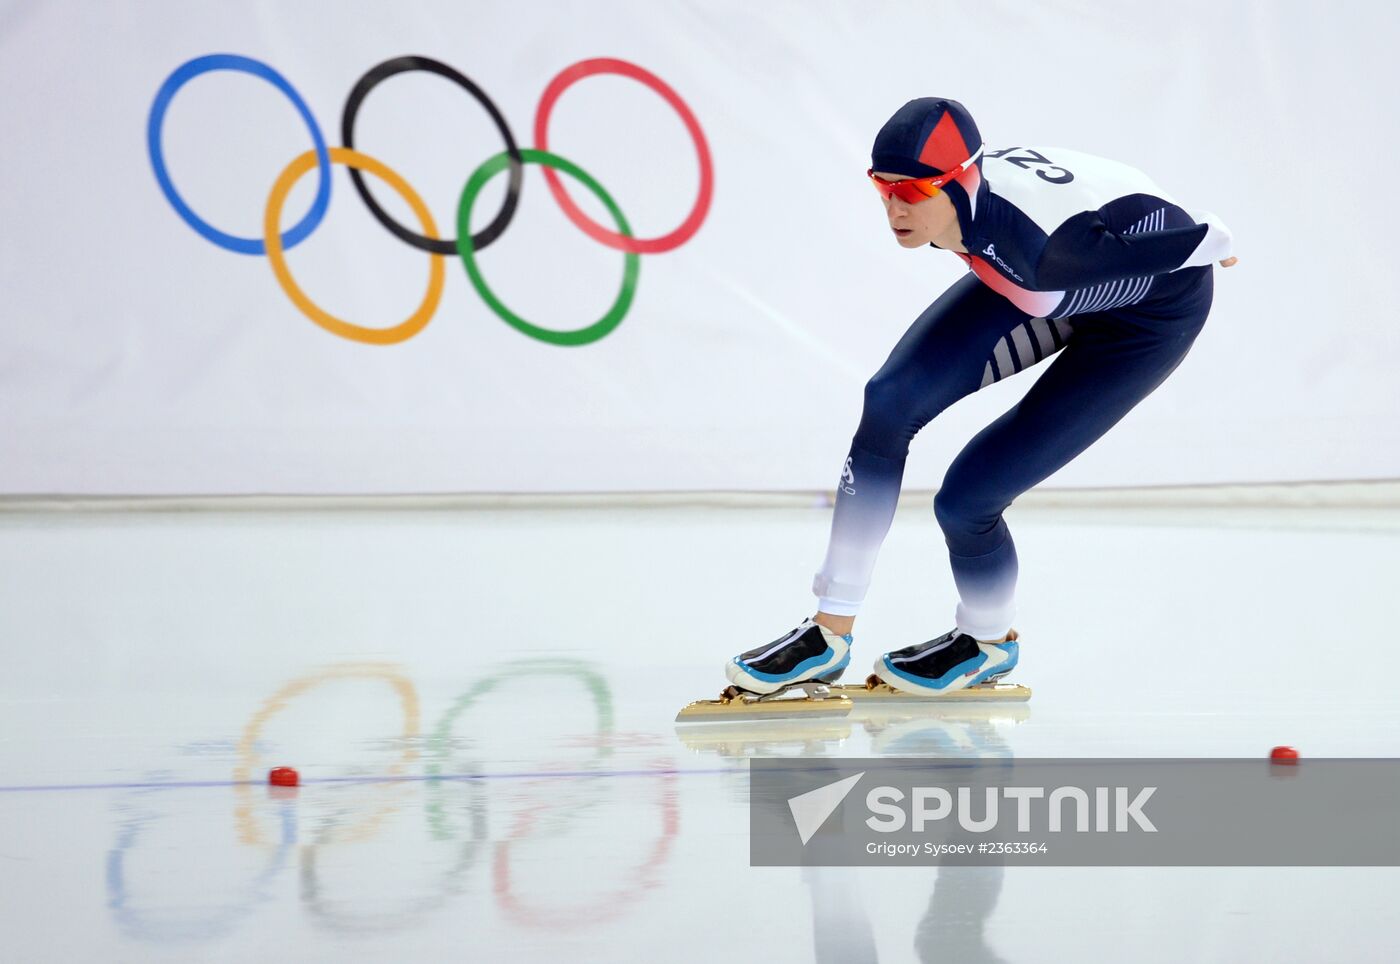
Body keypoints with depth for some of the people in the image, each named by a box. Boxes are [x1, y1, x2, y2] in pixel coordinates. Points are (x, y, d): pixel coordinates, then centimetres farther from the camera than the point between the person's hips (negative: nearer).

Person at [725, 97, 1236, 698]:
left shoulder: (1036, 245, -43)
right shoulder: (956, 193, -22)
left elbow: (1180, 241, -28)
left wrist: (1212, 240, -6)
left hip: (1157, 305, -7)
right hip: (1059, 286, 7)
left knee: (966, 497, -12)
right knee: (891, 402, -9)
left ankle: (989, 640, 22)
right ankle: (829, 635, 1)